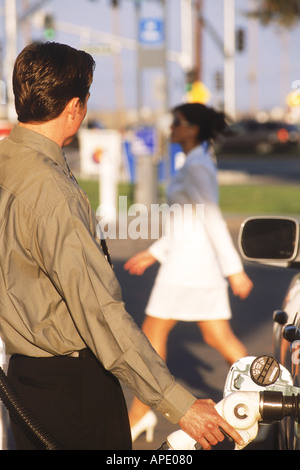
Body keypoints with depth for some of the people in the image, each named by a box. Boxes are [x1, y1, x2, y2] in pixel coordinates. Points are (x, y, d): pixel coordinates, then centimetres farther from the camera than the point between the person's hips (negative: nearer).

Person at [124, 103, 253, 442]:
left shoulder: (196, 167, -15)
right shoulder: (201, 163, 15)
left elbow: (214, 220, -20)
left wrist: (234, 270, -22)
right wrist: (154, 254, 22)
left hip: (189, 263, -9)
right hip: (204, 262, 9)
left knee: (152, 333, 3)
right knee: (219, 337, 9)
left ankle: (140, 413, 11)